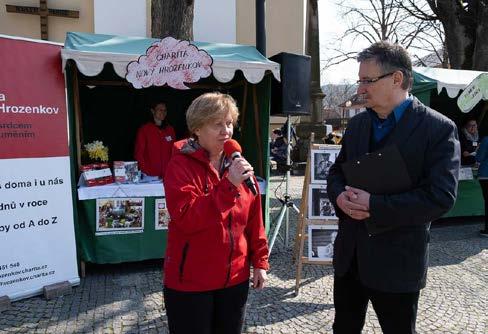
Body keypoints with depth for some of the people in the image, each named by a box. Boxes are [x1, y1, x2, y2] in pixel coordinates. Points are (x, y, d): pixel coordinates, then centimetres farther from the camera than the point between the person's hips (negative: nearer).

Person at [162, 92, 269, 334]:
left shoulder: (238, 164, 4)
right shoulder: (181, 165, -12)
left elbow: (254, 220, 8)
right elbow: (186, 219, -24)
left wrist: (260, 261, 7)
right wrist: (228, 185, -28)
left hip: (235, 277, 5)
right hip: (190, 281, -4)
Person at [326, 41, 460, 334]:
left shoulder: (439, 129, -13)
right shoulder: (358, 123, 6)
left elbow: (441, 197, -20)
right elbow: (337, 171, 12)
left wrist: (374, 206, -23)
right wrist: (340, 196, -11)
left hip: (397, 261, -5)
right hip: (349, 254, 6)